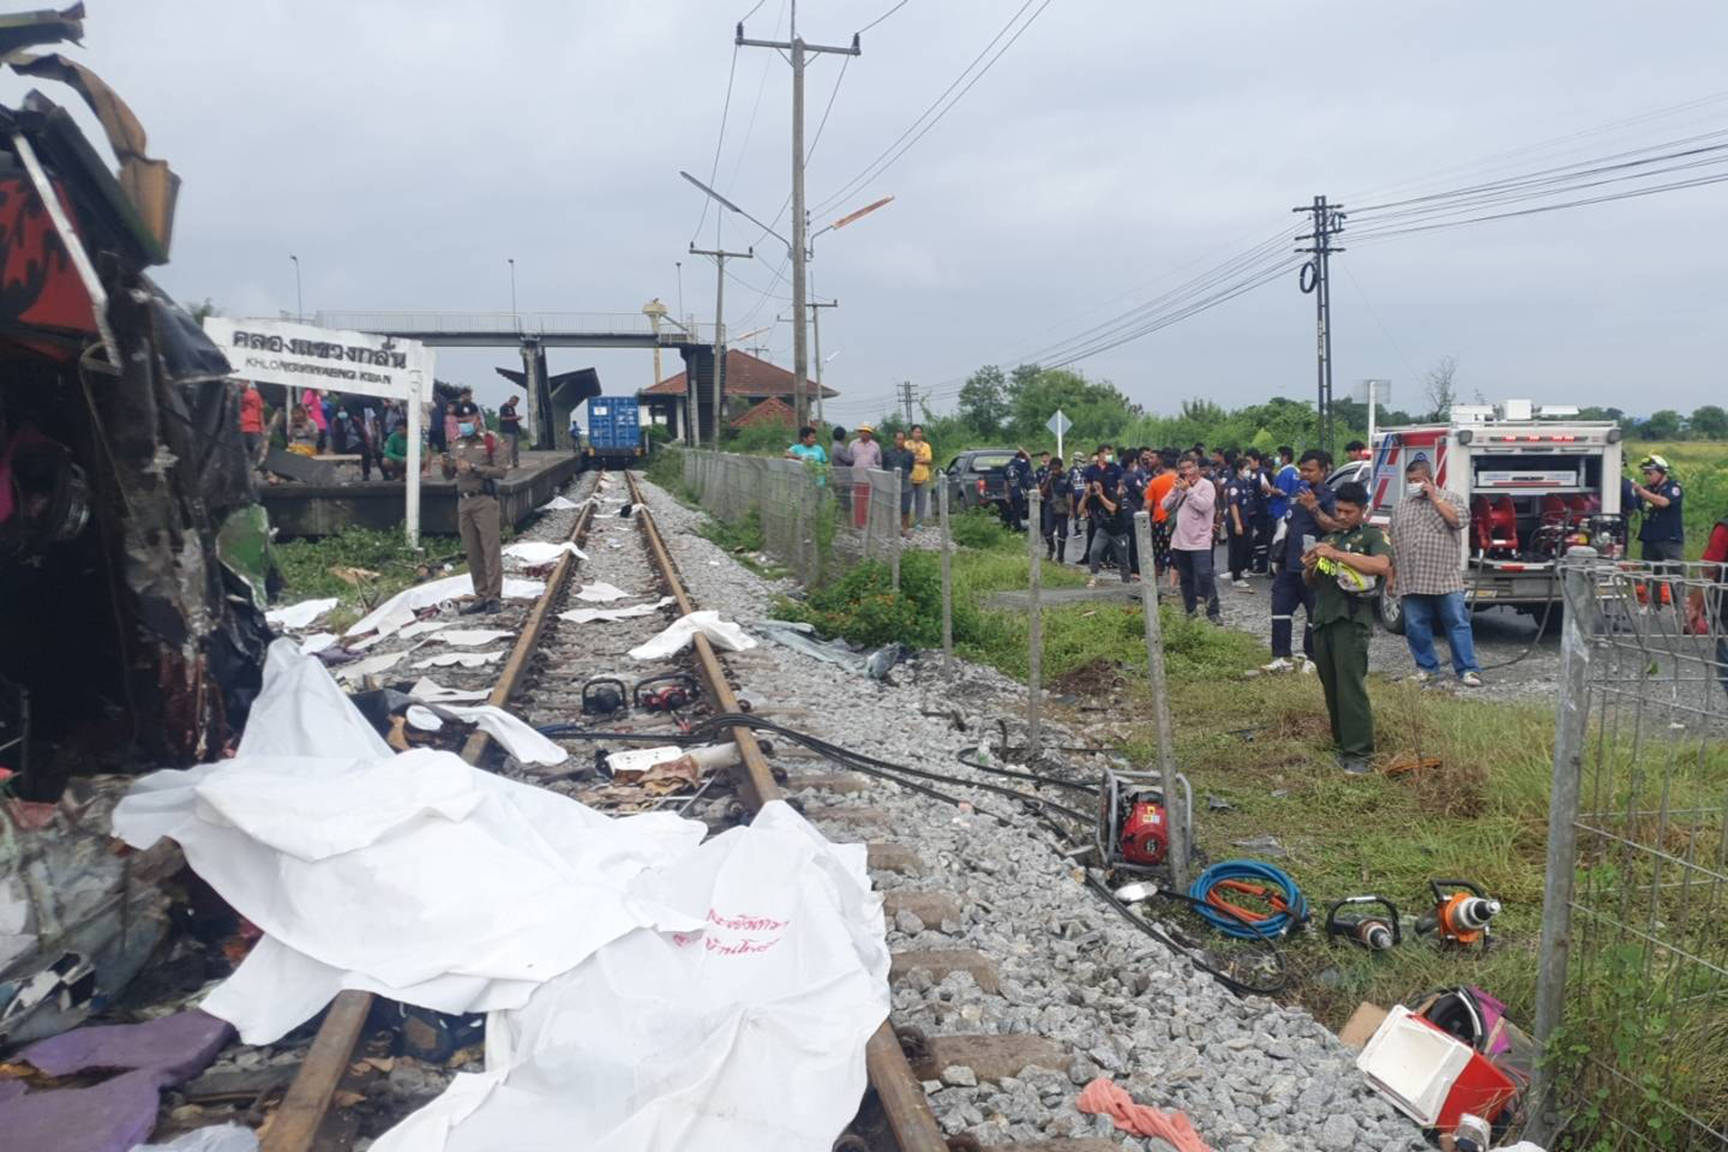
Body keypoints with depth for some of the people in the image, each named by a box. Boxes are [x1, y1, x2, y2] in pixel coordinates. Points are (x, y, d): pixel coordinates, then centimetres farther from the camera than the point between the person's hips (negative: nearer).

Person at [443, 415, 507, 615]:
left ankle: (493, 596, -7)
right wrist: (447, 465, -4)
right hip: (463, 501, 6)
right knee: (472, 552, 6)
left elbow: (501, 471, -11)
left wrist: (474, 468, -17)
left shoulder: (490, 442, -2)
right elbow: (449, 476, 18)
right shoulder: (457, 444, 14)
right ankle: (481, 596, 11)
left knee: (491, 549, -8)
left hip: (484, 501, -6)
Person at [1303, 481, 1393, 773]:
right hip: (1323, 618, 6)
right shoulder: (1329, 537, 21)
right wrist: (1310, 568, 2)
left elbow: (1382, 565, -20)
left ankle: (1358, 754, -10)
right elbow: (1311, 583, 25)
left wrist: (1336, 554, -22)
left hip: (1351, 620, -6)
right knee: (1331, 687, 8)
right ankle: (1342, 743, 17)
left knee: (1351, 686, -11)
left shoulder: (1372, 535, 2)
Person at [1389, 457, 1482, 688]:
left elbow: (1460, 520, -14)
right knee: (1415, 626, 5)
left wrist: (1434, 497, -8)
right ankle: (1426, 667, 17)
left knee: (1457, 623, -3)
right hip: (1411, 581, 3)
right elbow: (1392, 543, 17)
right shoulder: (1400, 507, 15)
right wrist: (1391, 574, 13)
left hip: (1446, 579, -3)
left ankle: (1467, 669, 0)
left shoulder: (1450, 498, 6)